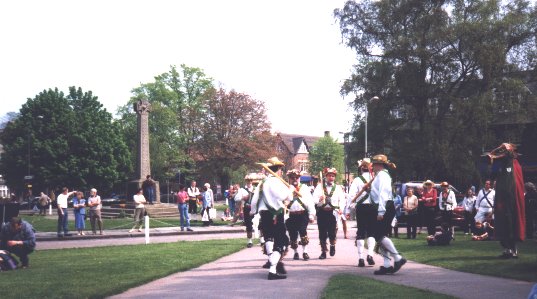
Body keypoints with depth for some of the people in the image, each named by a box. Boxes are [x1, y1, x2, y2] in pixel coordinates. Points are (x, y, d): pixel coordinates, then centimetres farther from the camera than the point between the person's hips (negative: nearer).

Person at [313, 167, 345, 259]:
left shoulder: (338, 187, 10)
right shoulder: (320, 186, 8)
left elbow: (342, 200, 2)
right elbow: (314, 198, -1)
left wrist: (341, 209, -15)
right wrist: (319, 199, -23)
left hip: (333, 212, 0)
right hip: (322, 211, 0)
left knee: (332, 231, -5)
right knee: (322, 233, 2)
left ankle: (332, 245, 25)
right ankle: (323, 251, 12)